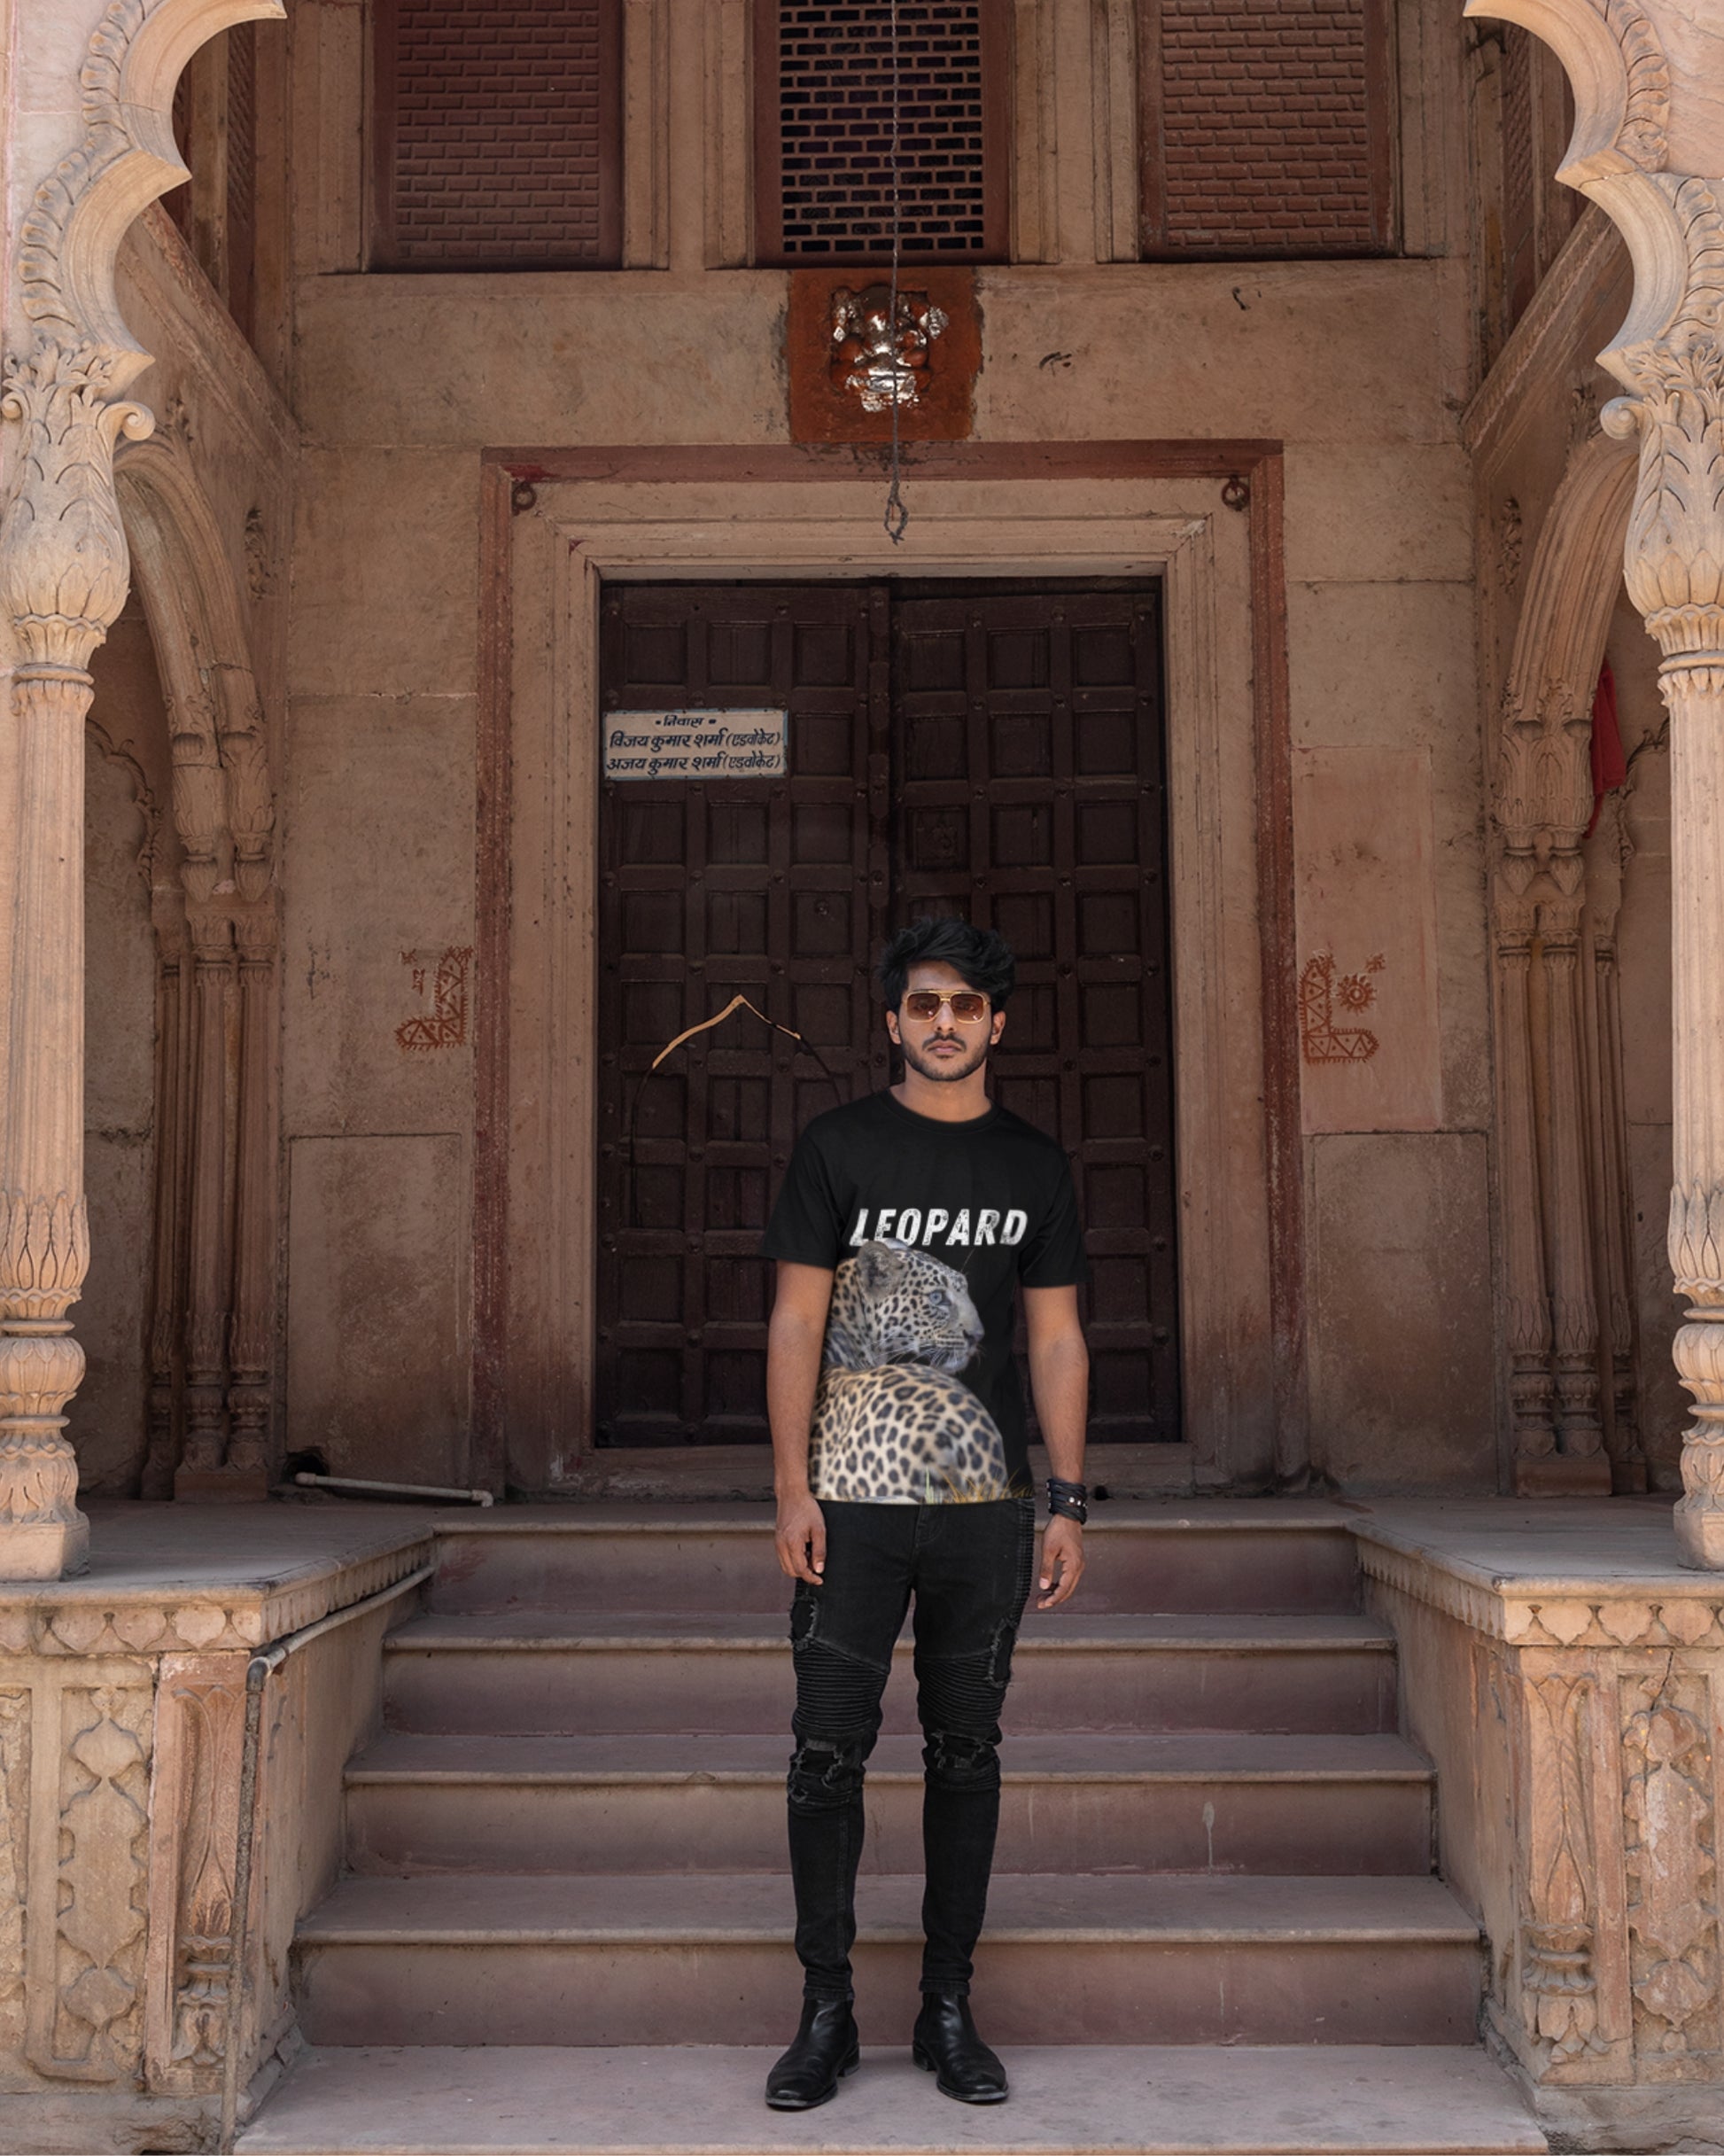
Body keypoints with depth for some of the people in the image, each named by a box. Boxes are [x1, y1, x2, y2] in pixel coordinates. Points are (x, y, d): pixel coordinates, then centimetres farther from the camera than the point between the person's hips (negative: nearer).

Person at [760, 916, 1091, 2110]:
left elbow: (1057, 1341, 9)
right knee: (829, 1751, -1)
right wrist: (793, 1487, -8)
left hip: (986, 1505, 2)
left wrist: (1069, 1505, 3)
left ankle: (949, 2011, 18)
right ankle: (827, 2011, 11)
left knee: (967, 1753, 8)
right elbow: (797, 1322, 0)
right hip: (854, 1498, -2)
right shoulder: (839, 1145, 2)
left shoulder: (1033, 1162, 8)